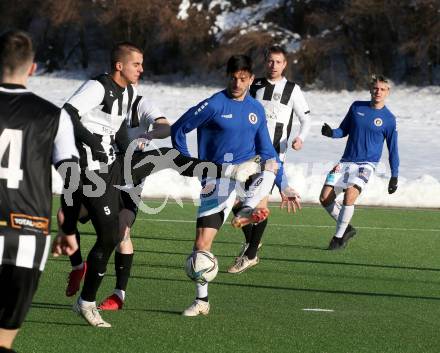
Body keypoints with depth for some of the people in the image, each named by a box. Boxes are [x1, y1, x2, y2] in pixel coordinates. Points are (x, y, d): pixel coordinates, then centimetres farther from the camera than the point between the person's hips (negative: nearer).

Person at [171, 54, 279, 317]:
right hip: (217, 182, -2)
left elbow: (266, 149, 16)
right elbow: (178, 130, 0)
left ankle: (247, 211, -43)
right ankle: (202, 301, 9)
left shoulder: (256, 109, 8)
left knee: (270, 163, -32)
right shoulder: (214, 105, -6)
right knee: (202, 243, -4)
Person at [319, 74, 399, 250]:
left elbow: (393, 149, 5)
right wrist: (331, 133, -6)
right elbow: (344, 130, 16)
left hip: (366, 164, -4)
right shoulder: (357, 107, 7)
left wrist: (394, 176, 2)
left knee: (350, 195, -27)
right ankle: (346, 228, 16)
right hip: (346, 161, 5)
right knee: (325, 199, -4)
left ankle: (339, 236, -13)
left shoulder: (388, 119, -2)